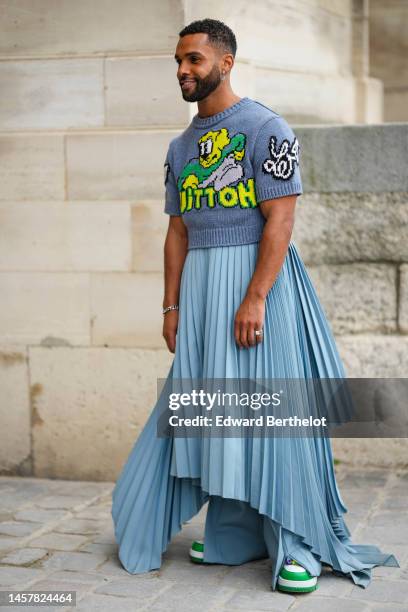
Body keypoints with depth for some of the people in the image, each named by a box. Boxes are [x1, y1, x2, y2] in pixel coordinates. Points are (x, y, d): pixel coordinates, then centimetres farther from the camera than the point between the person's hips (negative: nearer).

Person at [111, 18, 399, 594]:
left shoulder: (265, 127, -6)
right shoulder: (181, 146, 14)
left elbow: (280, 219, -13)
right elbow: (178, 230, 15)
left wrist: (254, 298, -21)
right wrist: (172, 305, 9)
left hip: (258, 272, -6)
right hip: (199, 286, 6)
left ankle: (297, 544, 4)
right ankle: (234, 535, 17)